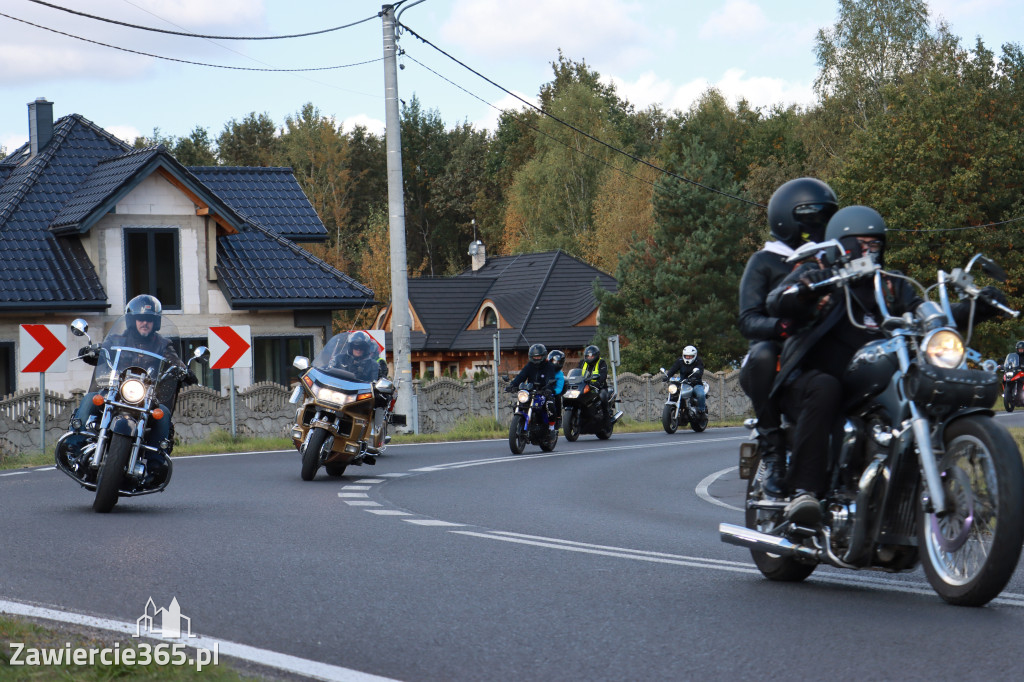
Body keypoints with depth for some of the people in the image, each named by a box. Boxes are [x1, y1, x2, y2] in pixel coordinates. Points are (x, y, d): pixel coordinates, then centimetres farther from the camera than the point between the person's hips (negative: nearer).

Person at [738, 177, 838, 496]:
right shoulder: (764, 263, 9)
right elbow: (748, 321, -6)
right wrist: (785, 326, -28)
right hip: (779, 358, -3)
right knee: (763, 354, -39)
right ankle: (772, 455, -33)